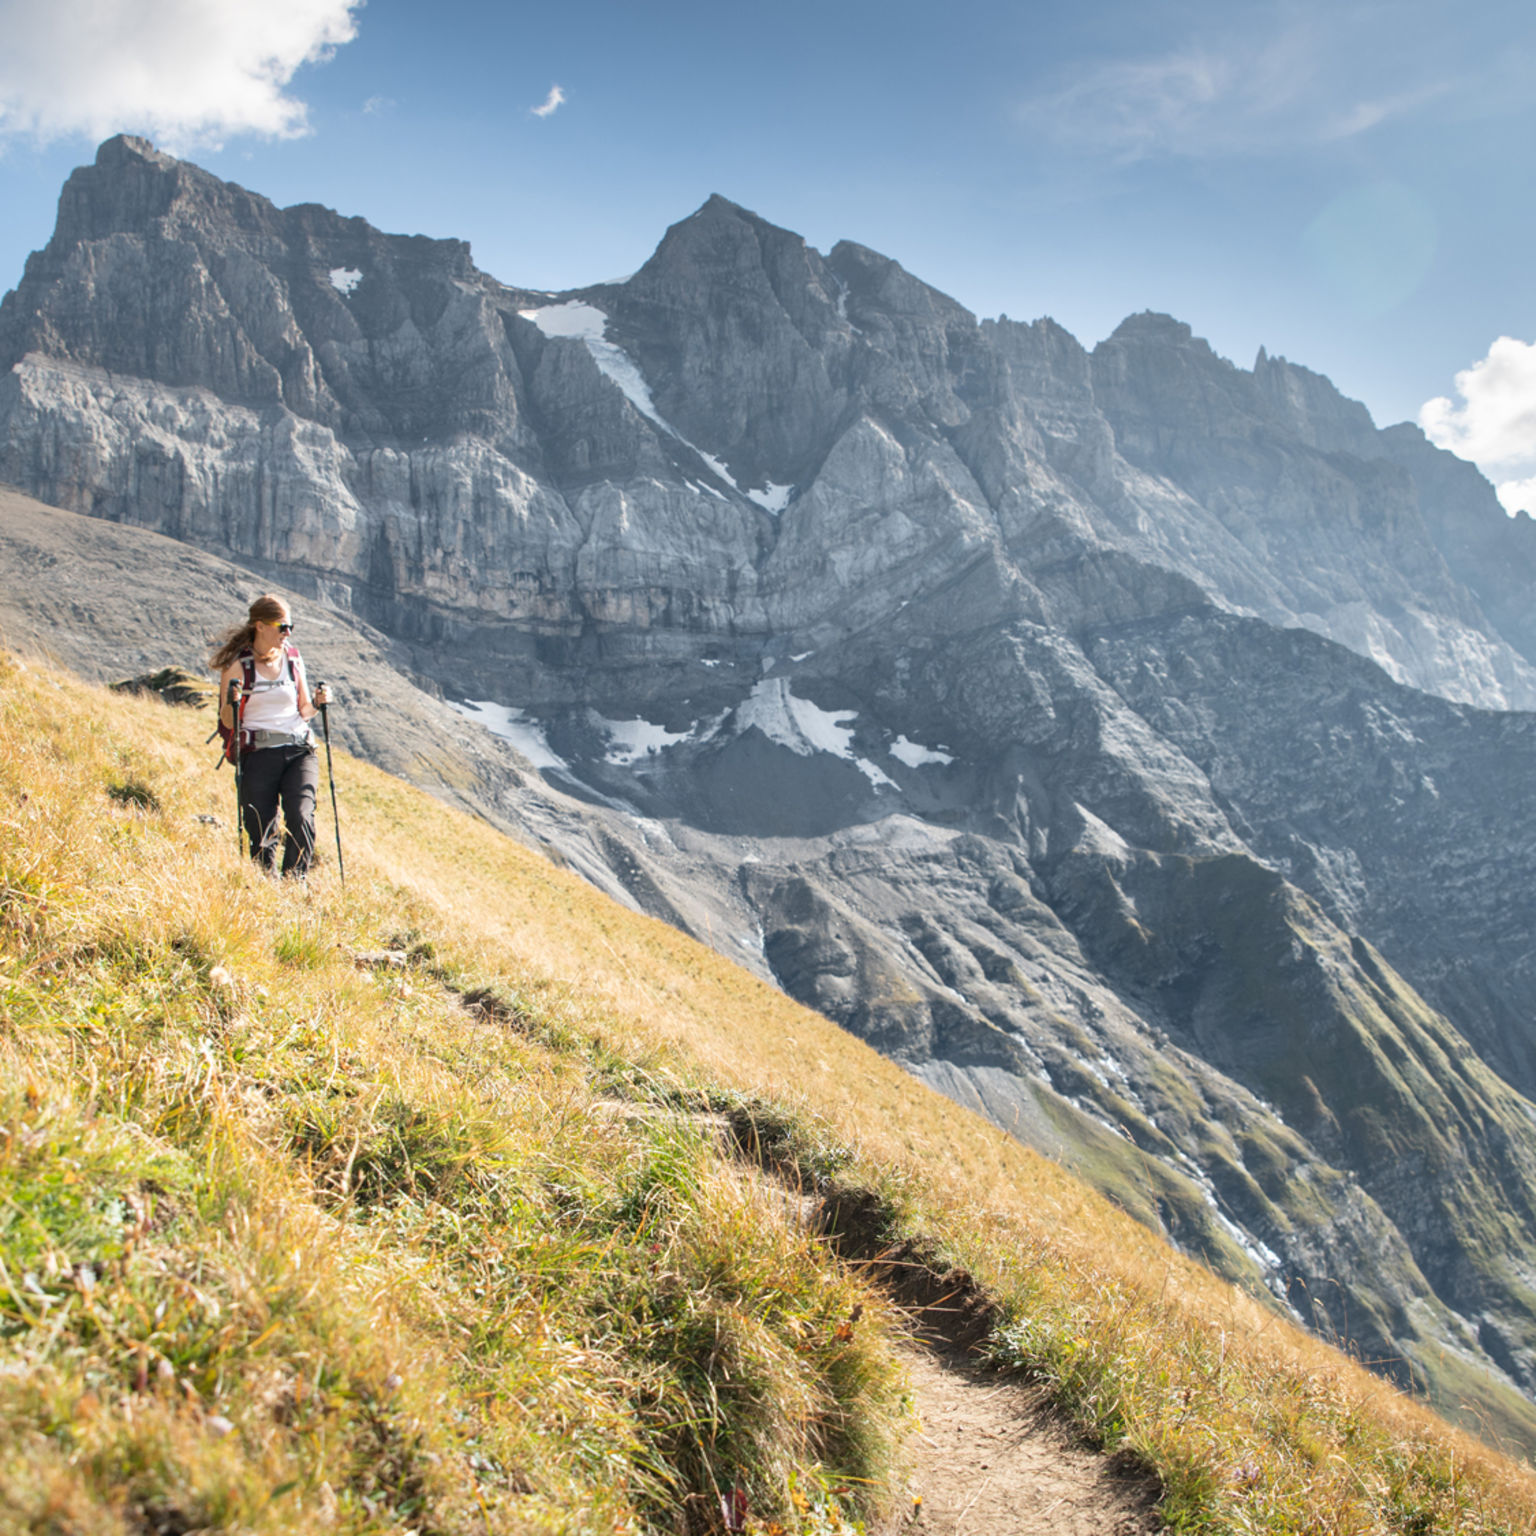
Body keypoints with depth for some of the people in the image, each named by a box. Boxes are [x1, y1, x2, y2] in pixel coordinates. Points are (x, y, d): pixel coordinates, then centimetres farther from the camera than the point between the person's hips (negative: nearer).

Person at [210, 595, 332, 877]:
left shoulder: (293, 657, 11)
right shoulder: (238, 664, 0)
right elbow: (228, 721, 1)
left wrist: (316, 704, -3)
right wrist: (232, 702, -19)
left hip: (299, 750, 2)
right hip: (258, 753, -2)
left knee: (301, 817, -19)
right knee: (261, 831, -6)